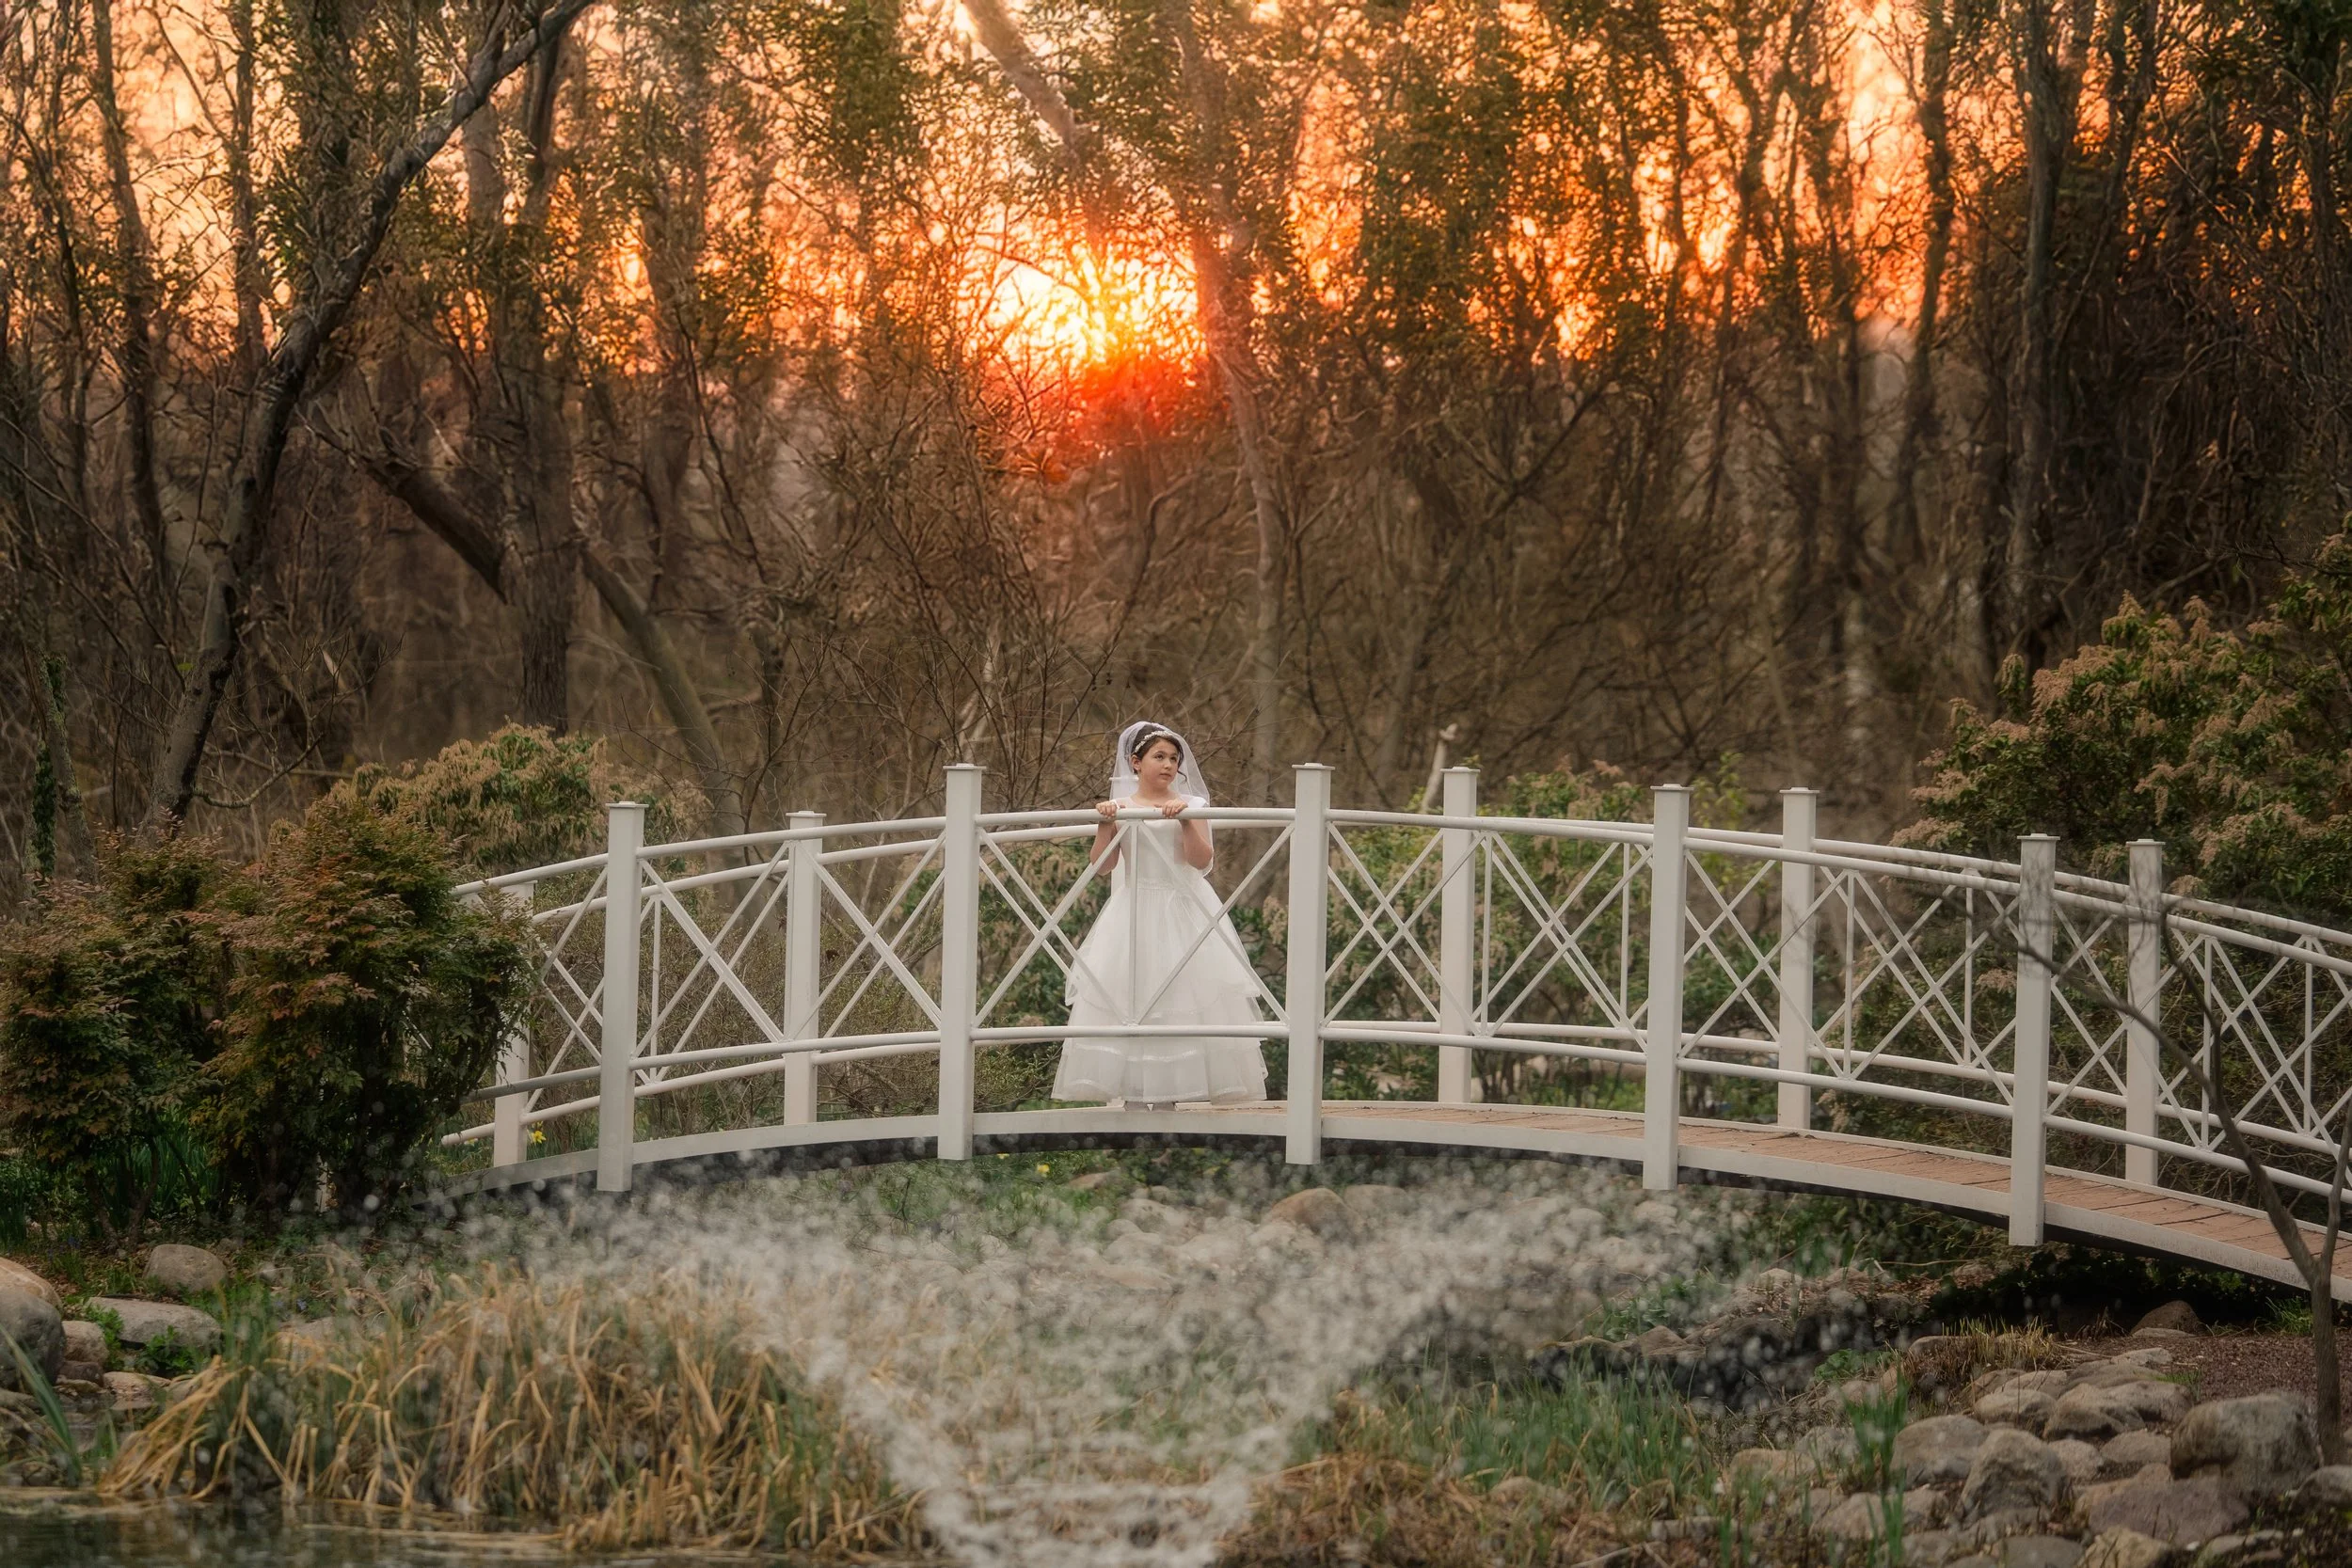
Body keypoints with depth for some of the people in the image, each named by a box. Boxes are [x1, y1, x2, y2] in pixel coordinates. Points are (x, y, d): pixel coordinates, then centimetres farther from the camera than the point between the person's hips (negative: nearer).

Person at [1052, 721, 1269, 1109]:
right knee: (1127, 1000, -6)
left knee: (1181, 1000, -6)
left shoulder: (1189, 805, 5)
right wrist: (1105, 824, -12)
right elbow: (1102, 865, 1)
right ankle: (1133, 1096, -4)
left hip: (1183, 916, -1)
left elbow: (1202, 861, -6)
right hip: (1134, 914, 1)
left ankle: (1169, 1095, -2)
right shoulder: (1120, 808, 7)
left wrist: (1186, 820, -18)